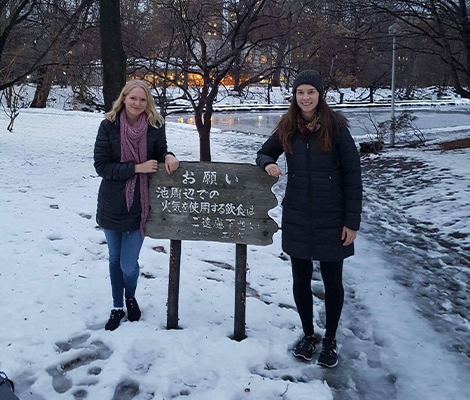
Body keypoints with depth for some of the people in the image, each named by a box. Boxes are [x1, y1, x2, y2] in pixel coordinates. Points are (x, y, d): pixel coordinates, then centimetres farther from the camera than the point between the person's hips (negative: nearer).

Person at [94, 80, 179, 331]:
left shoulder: (155, 126, -6)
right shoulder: (109, 125, -8)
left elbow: (159, 153, 9)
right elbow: (101, 165, -12)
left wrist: (169, 156, -14)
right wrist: (136, 168, -21)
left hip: (140, 205, -1)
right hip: (112, 204, 1)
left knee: (129, 265, 1)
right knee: (115, 259, 17)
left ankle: (131, 297, 35)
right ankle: (117, 307, 38)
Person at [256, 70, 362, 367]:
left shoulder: (336, 127, -8)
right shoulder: (288, 128, 3)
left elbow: (352, 175, -7)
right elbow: (265, 153, 18)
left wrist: (352, 221, -10)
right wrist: (268, 164, -8)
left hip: (331, 219, -3)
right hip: (297, 218, 3)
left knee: (332, 281, 9)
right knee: (301, 279, 12)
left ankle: (330, 339, 29)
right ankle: (308, 334, 33)